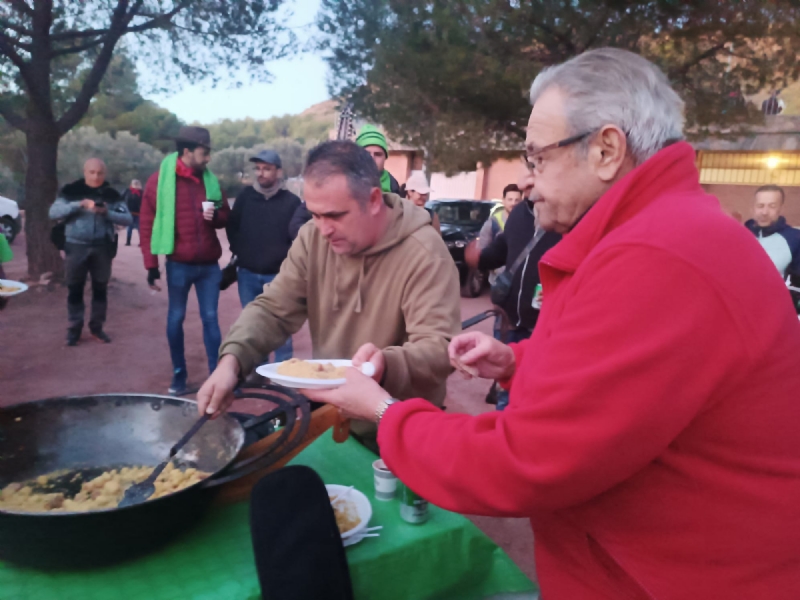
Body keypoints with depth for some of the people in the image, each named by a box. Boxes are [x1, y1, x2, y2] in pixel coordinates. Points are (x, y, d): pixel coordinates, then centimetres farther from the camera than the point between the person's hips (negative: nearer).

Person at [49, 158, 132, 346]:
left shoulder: (112, 194, 5)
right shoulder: (71, 191, 1)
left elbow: (127, 219, -3)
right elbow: (53, 213, -9)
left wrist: (107, 212, -20)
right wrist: (79, 204, -22)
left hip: (102, 247, 1)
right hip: (77, 246, -1)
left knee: (100, 288, 8)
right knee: (75, 289, 5)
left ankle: (96, 327, 20)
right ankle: (74, 328, 15)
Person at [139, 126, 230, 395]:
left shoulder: (210, 180, 5)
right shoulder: (160, 180, -6)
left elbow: (225, 216, 14)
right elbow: (147, 225, -6)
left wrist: (216, 216, -10)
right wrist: (151, 265, -9)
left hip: (209, 264, 3)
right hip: (179, 264, -3)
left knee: (210, 318, 7)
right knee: (176, 318, 9)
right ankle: (179, 374, 22)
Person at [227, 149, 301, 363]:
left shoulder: (291, 201, -6)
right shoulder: (245, 196, 3)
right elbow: (232, 227, 14)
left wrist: (286, 258, -12)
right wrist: (239, 251, 5)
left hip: (278, 275, -3)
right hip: (247, 274, 4)